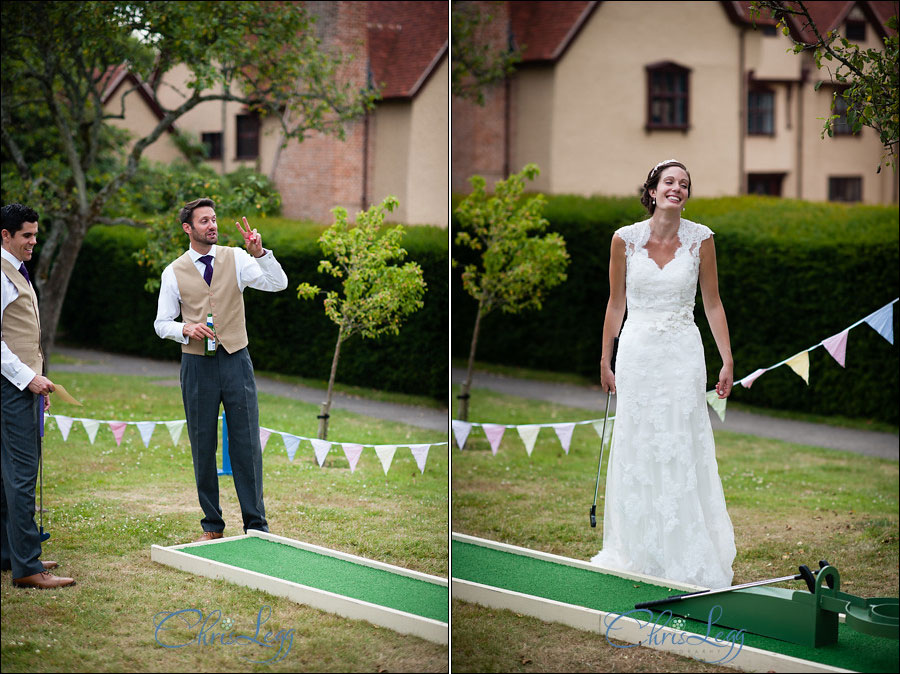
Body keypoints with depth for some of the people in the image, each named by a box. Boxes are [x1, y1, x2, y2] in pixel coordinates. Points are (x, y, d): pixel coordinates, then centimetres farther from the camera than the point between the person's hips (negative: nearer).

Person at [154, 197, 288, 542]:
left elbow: (278, 284, -7)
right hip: (197, 364, 0)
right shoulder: (174, 272, 4)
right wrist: (186, 328, -12)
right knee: (203, 447, 5)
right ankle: (211, 525, 16)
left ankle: (256, 525, 6)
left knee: (247, 444, -1)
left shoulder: (236, 259, 4)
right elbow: (161, 323, 8)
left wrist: (260, 253, -21)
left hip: (236, 360, 0)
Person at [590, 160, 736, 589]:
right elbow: (616, 303, 7)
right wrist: (605, 361, 8)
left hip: (683, 353, 0)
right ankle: (639, 551, 18)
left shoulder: (700, 239, 0)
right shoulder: (625, 239, 0)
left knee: (684, 453, 0)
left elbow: (712, 303, 4)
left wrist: (727, 360, 0)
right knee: (637, 452, 5)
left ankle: (688, 556, 11)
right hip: (637, 352, 1)